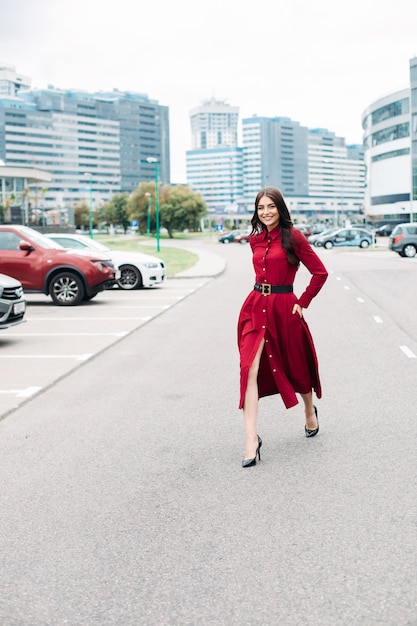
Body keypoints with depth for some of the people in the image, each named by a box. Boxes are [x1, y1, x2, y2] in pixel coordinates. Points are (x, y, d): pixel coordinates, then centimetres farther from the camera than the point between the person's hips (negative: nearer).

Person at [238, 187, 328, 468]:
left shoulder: (293, 236, -7)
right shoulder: (256, 240, 10)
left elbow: (320, 272, -7)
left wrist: (303, 302, -4)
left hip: (284, 309, -4)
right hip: (255, 308, 4)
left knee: (295, 366, 15)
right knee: (250, 370, -11)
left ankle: (310, 413, 44)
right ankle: (252, 439, -12)